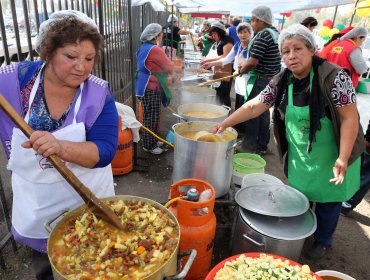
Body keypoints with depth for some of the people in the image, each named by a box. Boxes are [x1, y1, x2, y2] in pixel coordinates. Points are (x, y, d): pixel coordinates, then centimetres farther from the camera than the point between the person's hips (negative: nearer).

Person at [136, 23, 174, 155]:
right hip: (151, 88, -10)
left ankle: (151, 141, 28)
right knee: (151, 117, -2)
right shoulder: (155, 49, -17)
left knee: (149, 116, 17)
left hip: (145, 86, 10)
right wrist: (171, 63, 9)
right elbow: (169, 67, -13)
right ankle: (148, 145, 8)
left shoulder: (144, 48, 13)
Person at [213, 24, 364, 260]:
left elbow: (350, 117, -20)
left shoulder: (334, 77, -21)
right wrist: (225, 124, -5)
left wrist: (342, 158, -25)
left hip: (331, 157, -4)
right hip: (299, 156, 4)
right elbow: (254, 106, -2)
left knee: (328, 198, 12)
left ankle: (323, 241, 38)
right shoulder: (281, 82, -6)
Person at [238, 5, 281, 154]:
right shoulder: (275, 33, 13)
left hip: (260, 80, -10)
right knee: (263, 111, 15)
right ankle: (262, 145, 24)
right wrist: (246, 67, 13)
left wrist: (241, 70, -4)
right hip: (272, 79, 10)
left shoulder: (263, 35, -17)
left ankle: (250, 145, 10)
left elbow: (252, 62, -22)